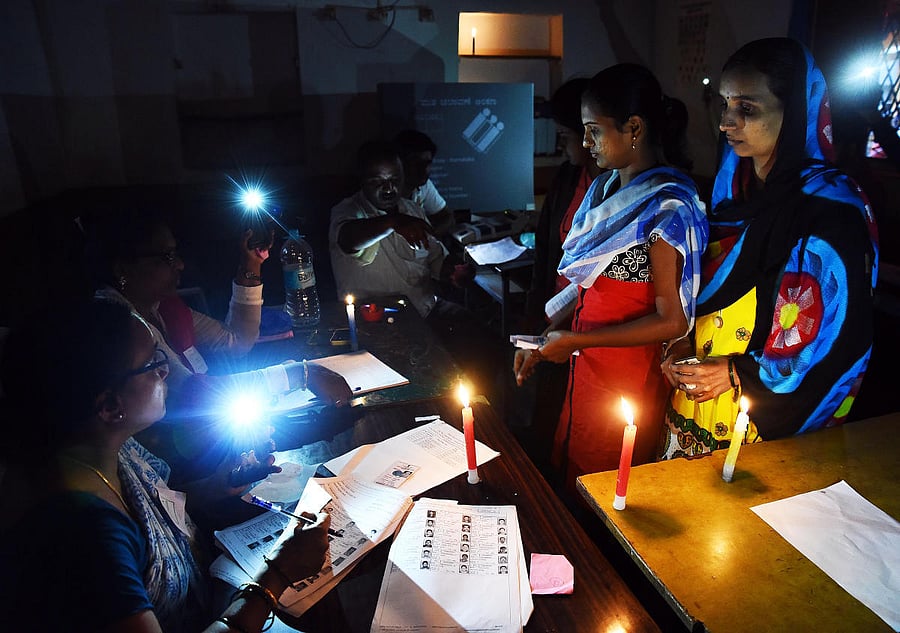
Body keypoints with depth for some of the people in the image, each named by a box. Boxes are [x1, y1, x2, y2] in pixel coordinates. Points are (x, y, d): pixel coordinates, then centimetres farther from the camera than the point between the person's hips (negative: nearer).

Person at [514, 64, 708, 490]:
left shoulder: (665, 207, -19)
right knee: (567, 478, 22)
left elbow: (672, 321, -19)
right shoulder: (605, 187, 6)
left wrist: (576, 341, -18)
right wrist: (545, 342, 4)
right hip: (587, 368, 8)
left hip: (629, 382, -7)